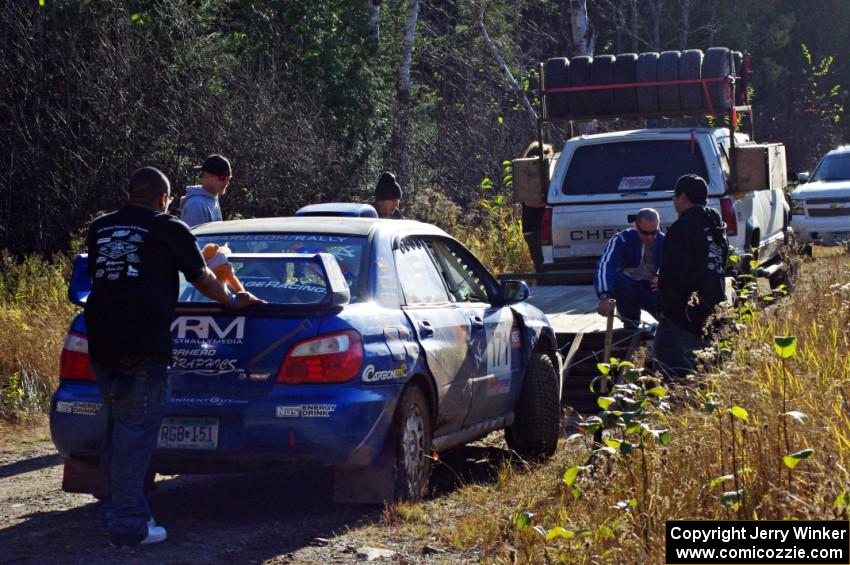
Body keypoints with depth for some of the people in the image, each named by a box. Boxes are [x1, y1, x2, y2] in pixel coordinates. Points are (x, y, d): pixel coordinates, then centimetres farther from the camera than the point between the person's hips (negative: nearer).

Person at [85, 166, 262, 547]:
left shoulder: (100, 229, 16)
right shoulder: (169, 230, 1)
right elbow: (202, 279, 9)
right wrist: (233, 301, 26)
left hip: (101, 341, 6)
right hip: (143, 344, -6)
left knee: (117, 429, 17)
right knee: (135, 433, -5)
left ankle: (115, 511, 22)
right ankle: (128, 525, -5)